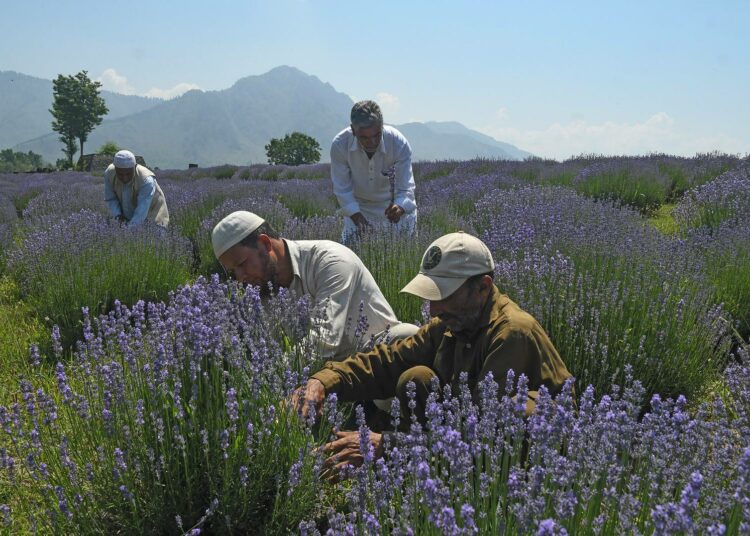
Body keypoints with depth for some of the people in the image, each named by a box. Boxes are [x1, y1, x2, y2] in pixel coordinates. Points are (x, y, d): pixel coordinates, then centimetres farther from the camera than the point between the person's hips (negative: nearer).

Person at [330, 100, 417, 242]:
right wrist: (355, 214, -32)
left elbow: (406, 187, -27)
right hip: (358, 207, 0)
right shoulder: (340, 145, -26)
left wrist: (400, 207, -49)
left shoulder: (399, 144, -28)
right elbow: (342, 188, -18)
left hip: (395, 205, 0)